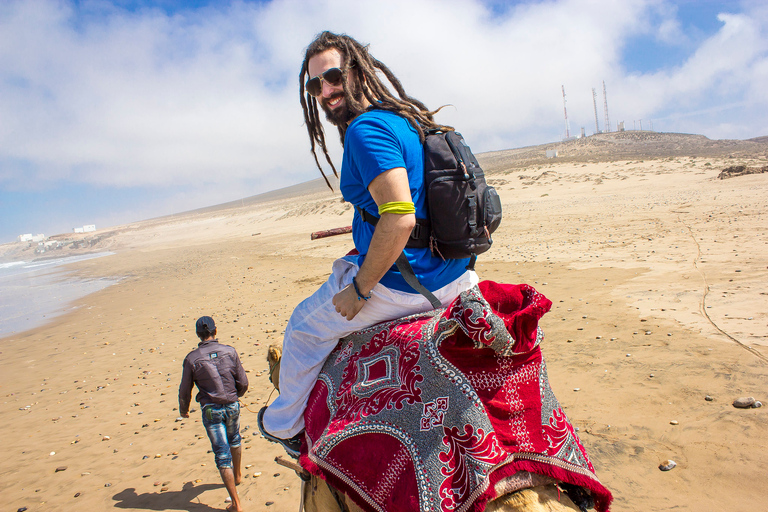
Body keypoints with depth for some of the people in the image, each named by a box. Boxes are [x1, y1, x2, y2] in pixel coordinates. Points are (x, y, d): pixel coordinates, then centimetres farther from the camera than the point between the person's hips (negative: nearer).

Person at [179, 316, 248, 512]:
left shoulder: (192, 358, -12)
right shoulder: (229, 351, -7)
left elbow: (184, 390, -3)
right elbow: (243, 383, -3)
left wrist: (183, 409, 17)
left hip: (211, 410, -2)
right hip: (232, 406, 2)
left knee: (222, 454, 3)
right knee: (234, 440, 30)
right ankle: (237, 475, 50)